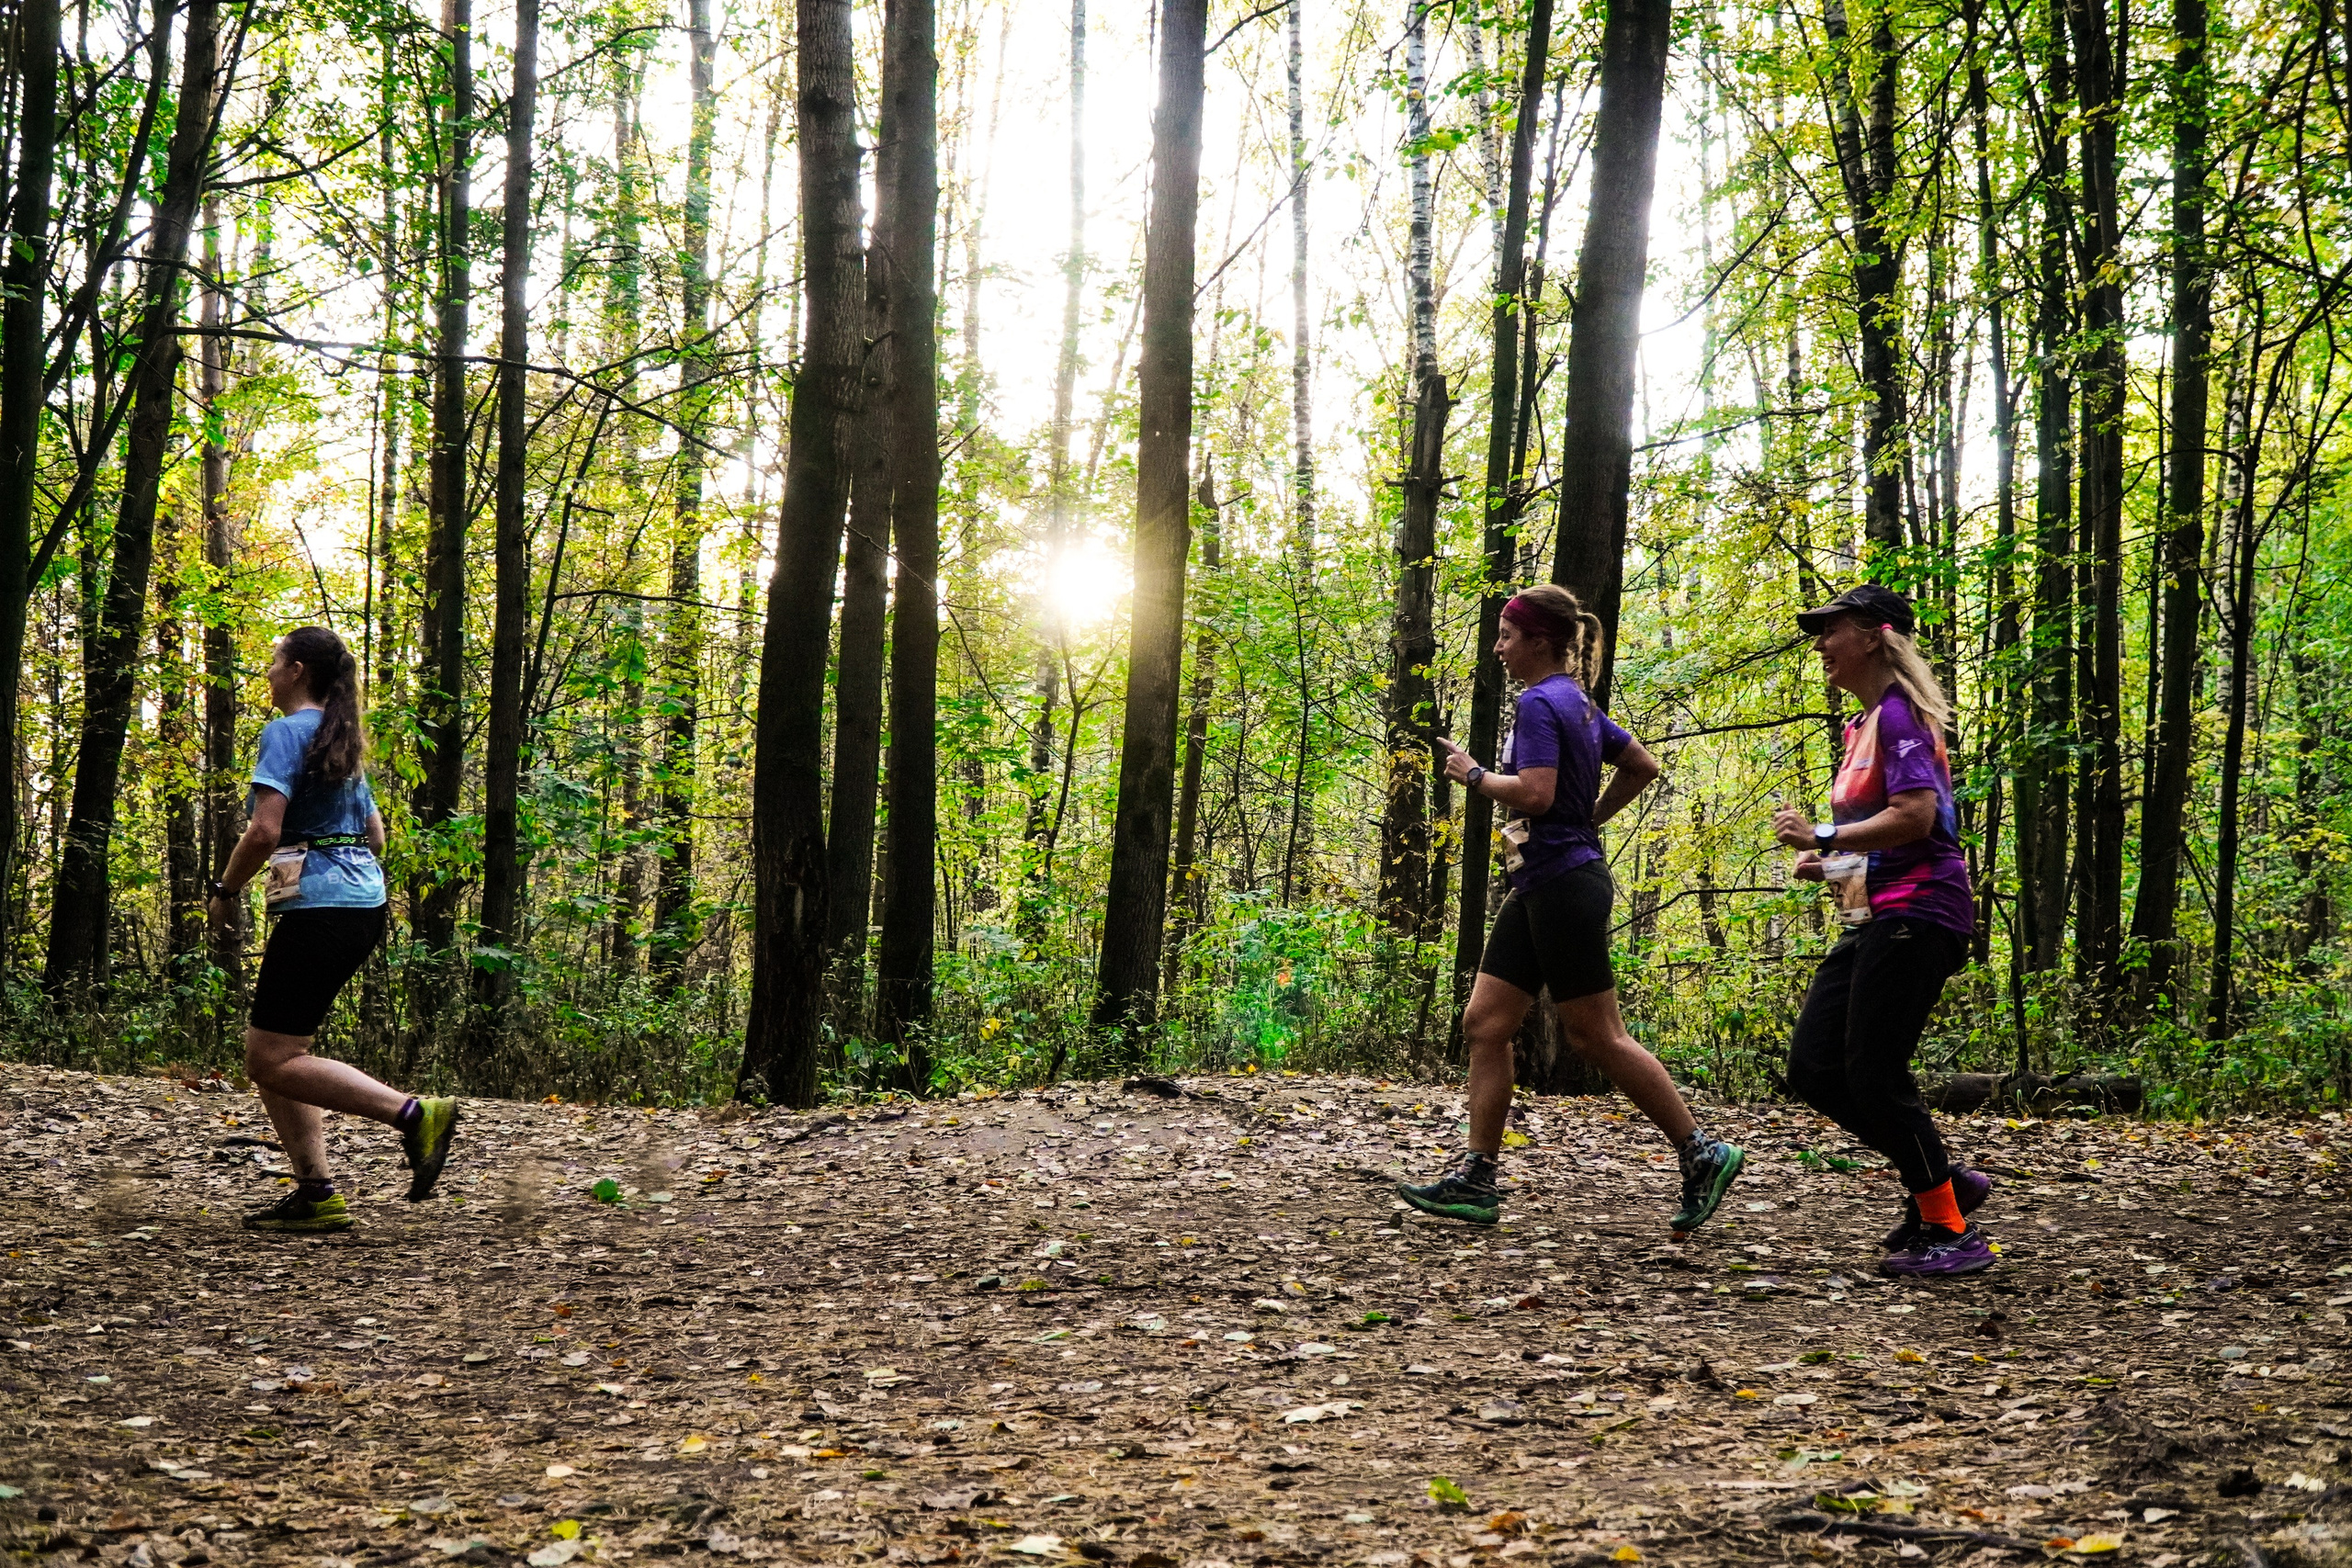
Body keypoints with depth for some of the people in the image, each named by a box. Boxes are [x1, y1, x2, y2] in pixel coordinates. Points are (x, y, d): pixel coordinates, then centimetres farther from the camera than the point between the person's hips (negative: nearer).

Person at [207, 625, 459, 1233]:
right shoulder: (343, 741, 18)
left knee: (274, 1061, -6)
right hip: (362, 903, 9)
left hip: (318, 909, -9)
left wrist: (224, 891, -5)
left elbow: (264, 831, -19)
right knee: (266, 1049, 13)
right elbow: (375, 835, 23)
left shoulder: (286, 732, -9)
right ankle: (315, 1193, 8)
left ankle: (414, 1113, -16)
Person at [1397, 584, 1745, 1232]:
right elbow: (1643, 766, 23)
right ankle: (1476, 1178, 5)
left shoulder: (1540, 703, -14)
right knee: (1484, 1024, 6)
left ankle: (1703, 1154, 5)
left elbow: (1535, 793, -26)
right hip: (1539, 886, 10)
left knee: (1596, 1035, -4)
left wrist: (1474, 773, -11)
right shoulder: (1579, 704, 15)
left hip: (1565, 883, -10)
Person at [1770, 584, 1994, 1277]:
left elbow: (1915, 816, -23)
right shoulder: (1866, 723, 19)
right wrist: (1829, 863, 12)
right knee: (1814, 1069, 6)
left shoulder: (1899, 714, -11)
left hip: (1915, 913, -10)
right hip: (1875, 921, 10)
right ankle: (1943, 1182, 15)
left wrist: (1822, 837, -17)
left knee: (1875, 1075, -8)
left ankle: (1951, 1233, 2)